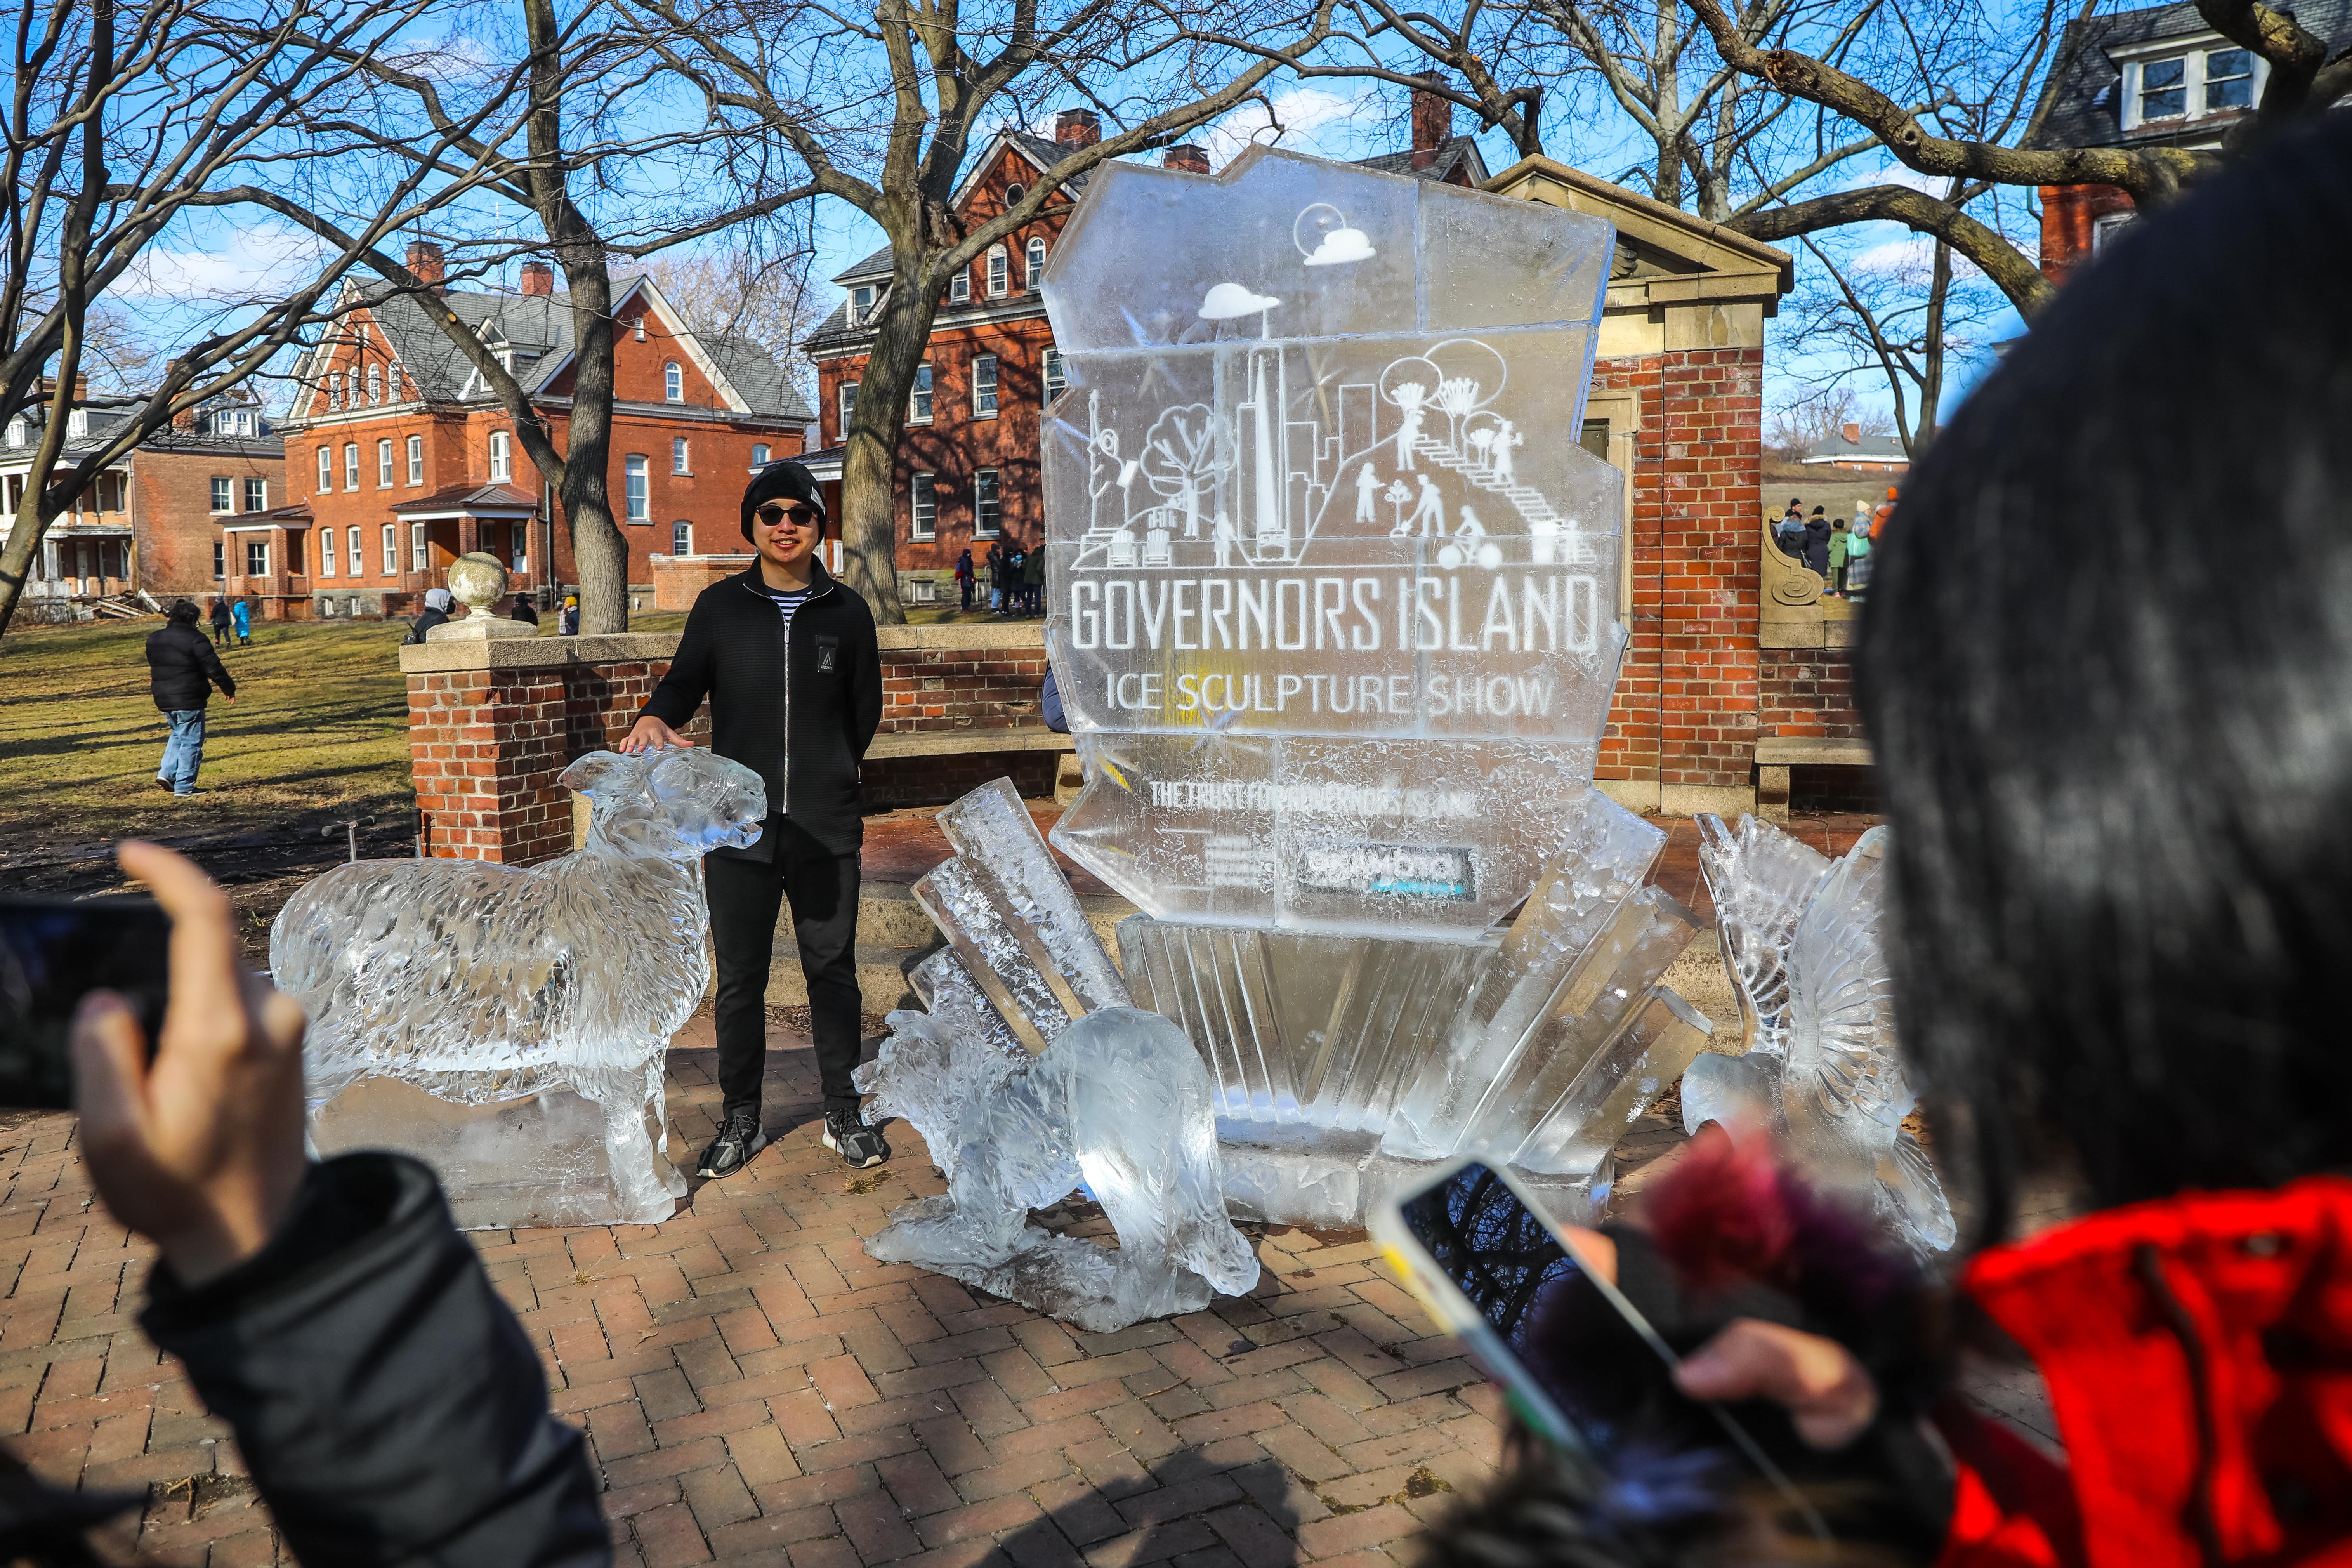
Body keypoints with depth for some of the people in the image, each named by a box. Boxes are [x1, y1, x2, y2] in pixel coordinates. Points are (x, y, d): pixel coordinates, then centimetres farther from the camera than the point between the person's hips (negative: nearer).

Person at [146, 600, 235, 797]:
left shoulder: (154, 639, 8)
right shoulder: (195, 640, -14)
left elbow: (154, 666, 21)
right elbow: (214, 668, -14)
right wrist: (229, 688, 0)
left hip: (163, 700, 7)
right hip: (189, 701, -7)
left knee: (178, 735, 26)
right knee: (191, 742, 1)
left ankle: (166, 772, 13)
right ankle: (184, 786, 1)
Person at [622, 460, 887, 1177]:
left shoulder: (846, 612, 4)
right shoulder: (720, 606, 4)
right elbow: (684, 681, 4)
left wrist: (825, 780, 8)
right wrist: (656, 718, -17)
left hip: (827, 829, 0)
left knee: (833, 970, 8)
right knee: (740, 978, 8)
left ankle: (844, 1115, 22)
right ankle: (740, 1119, 23)